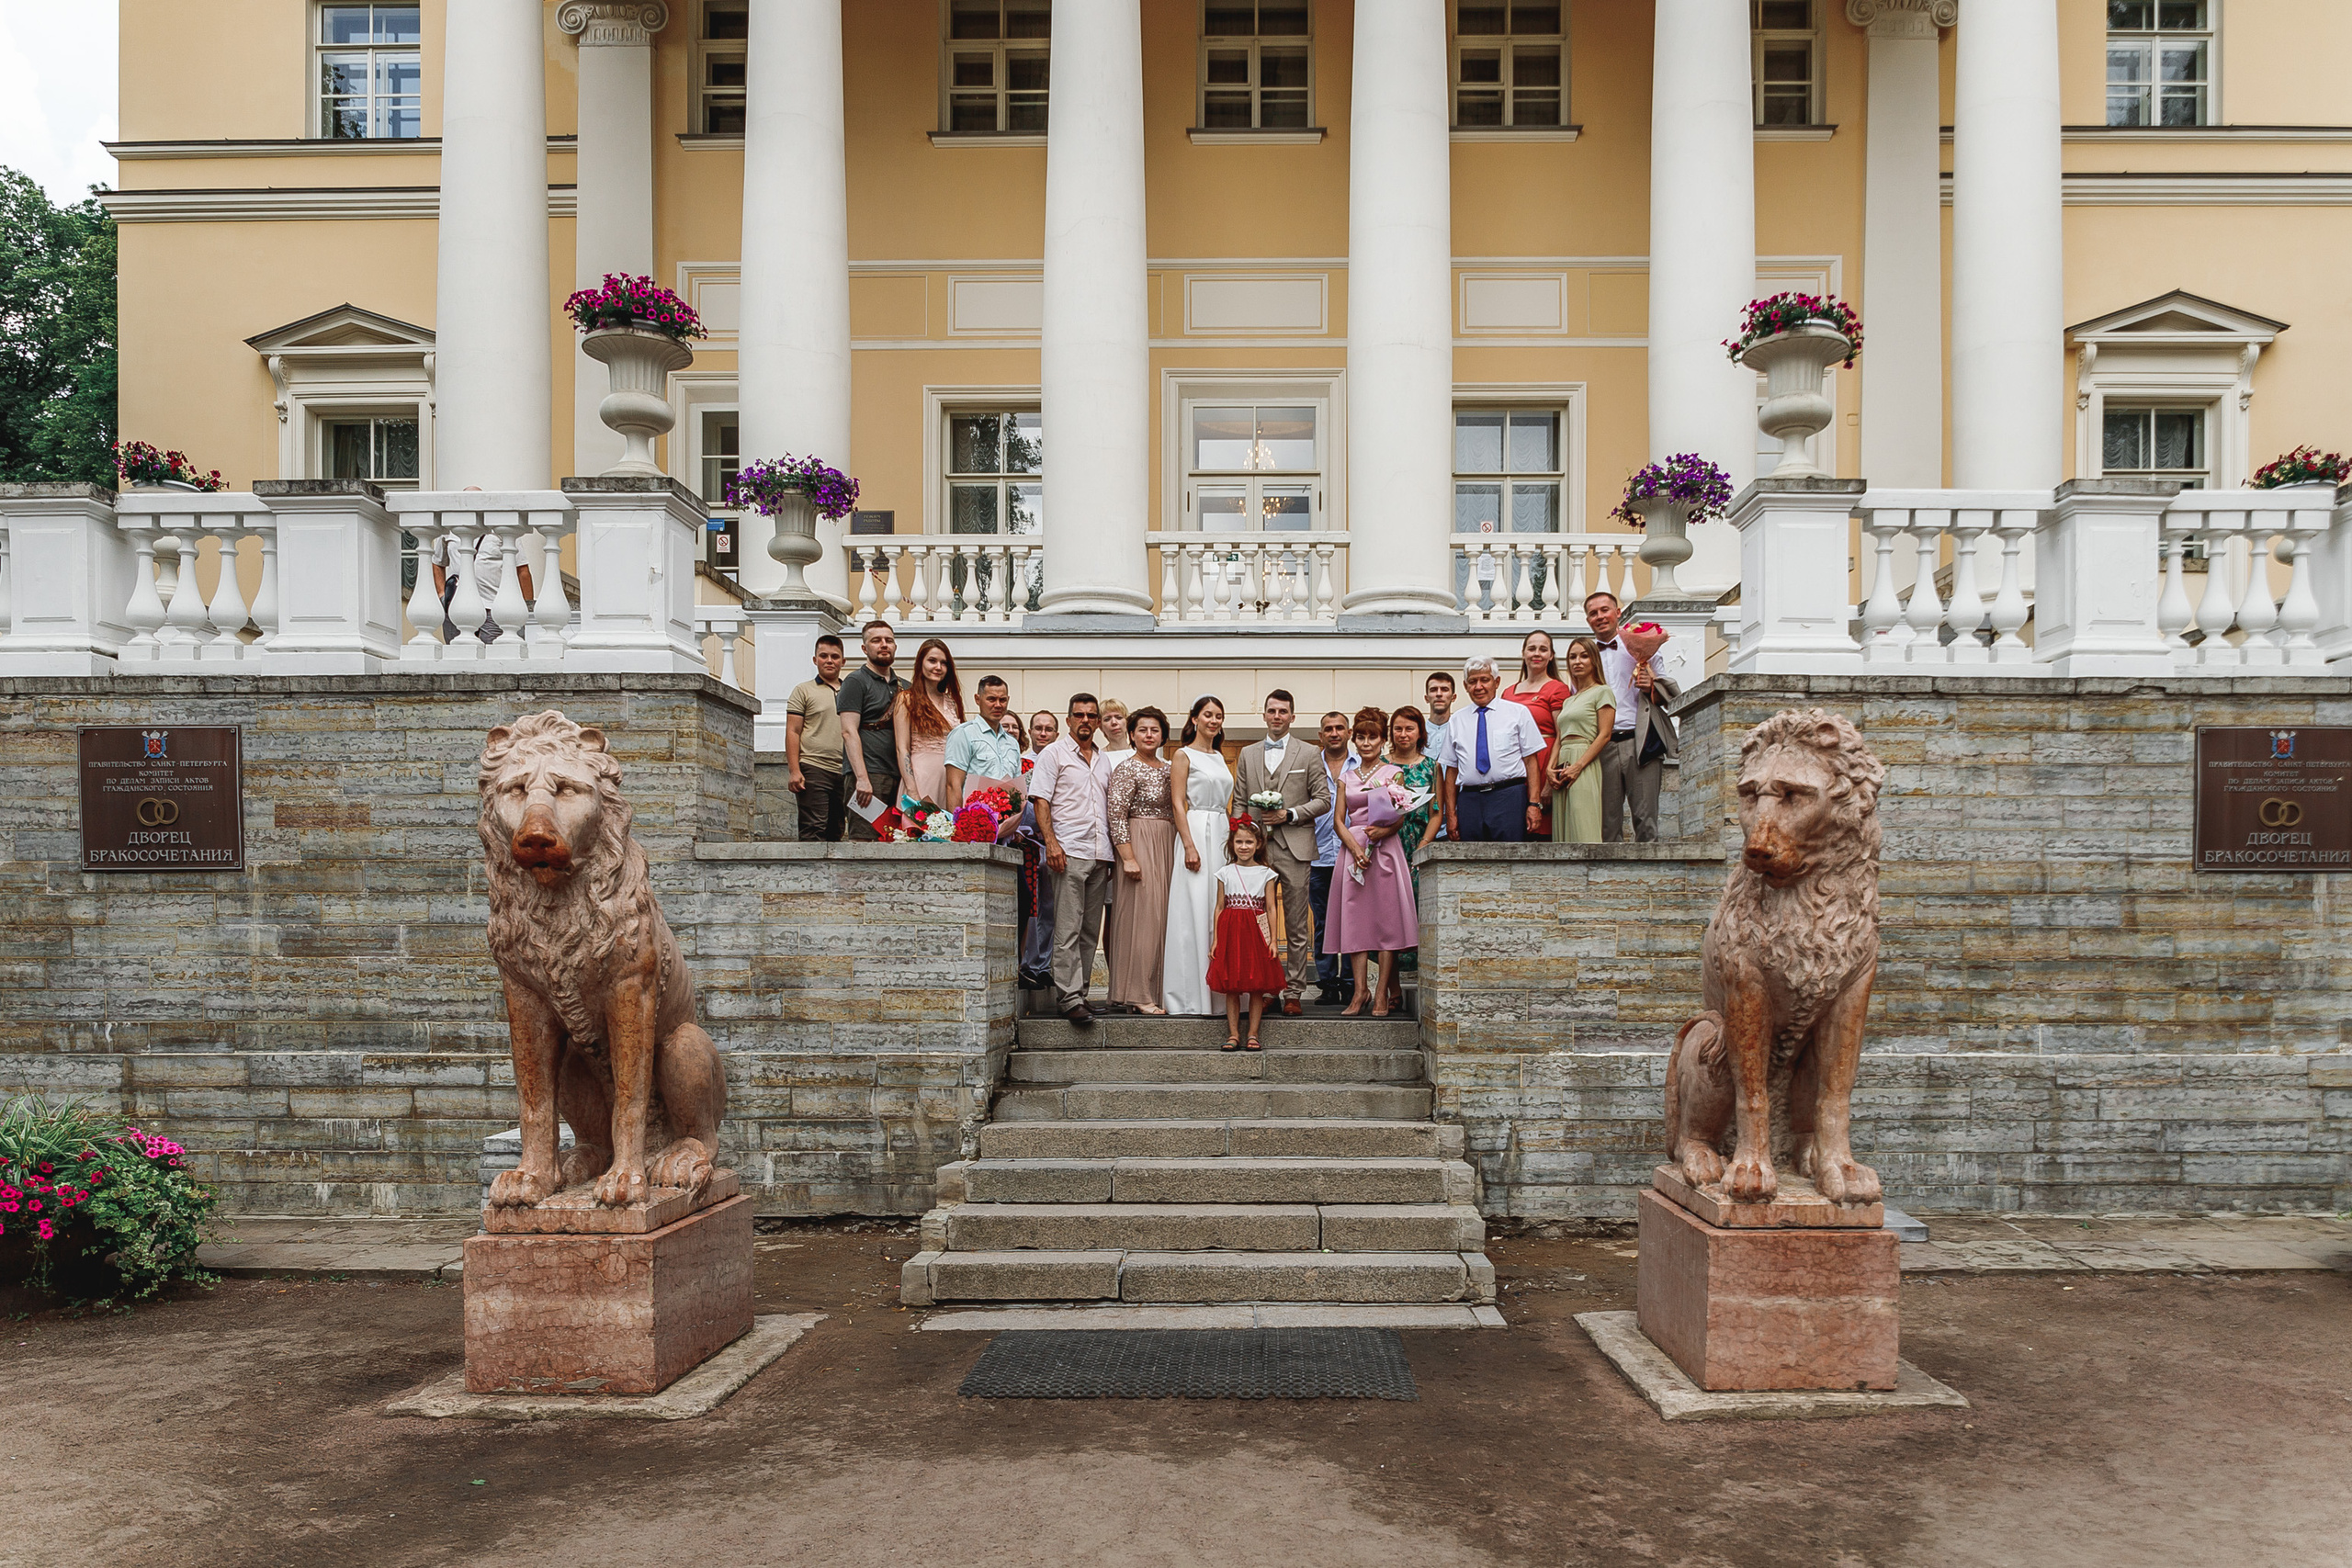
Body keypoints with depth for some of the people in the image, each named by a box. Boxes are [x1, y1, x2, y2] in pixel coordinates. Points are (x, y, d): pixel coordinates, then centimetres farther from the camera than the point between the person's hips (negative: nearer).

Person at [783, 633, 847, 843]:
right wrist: (794, 770, -11)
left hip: (845, 772, 5)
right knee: (813, 831, -11)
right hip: (814, 769, -5)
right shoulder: (804, 691, 6)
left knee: (837, 832, 6)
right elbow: (792, 732, 0)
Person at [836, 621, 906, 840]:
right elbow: (849, 732, -8)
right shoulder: (856, 681, 2)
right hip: (869, 773, -6)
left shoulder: (904, 687, 21)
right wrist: (862, 778, -18)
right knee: (865, 842, -12)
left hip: (898, 779, 6)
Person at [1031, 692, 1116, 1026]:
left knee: (1090, 930, 7)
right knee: (1068, 930, -9)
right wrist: (1051, 842, -16)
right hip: (1069, 851, -6)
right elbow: (1041, 801, -4)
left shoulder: (1104, 760, 20)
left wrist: (1113, 852, 16)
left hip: (1101, 854, 6)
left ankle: (1079, 993, 13)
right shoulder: (1054, 754, 3)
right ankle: (1069, 998, -10)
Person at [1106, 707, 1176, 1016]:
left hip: (1166, 847, 8)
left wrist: (1180, 850, 13)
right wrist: (1129, 858, -18)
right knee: (1142, 913, -8)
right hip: (1138, 844, -8)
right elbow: (1117, 817, -13)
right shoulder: (1127, 769, -8)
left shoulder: (1168, 769, 15)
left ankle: (1156, 991, 14)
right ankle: (1137, 994, -4)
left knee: (1162, 916, 8)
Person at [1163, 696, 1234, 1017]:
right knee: (1194, 913, -8)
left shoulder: (1219, 757, 19)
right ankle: (1190, 998, -5)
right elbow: (1178, 803, -8)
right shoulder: (1183, 755, -1)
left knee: (1220, 912, 5)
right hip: (1196, 833, -7)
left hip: (1223, 836, 7)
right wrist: (1189, 846, -17)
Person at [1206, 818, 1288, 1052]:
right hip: (1230, 932, 1)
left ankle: (1253, 1034, 7)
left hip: (1257, 932, -1)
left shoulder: (1266, 874, 4)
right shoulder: (1225, 873, 7)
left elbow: (1271, 908, 3)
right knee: (1231, 986, 2)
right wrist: (1216, 939, 3)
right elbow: (1220, 907, 7)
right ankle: (1233, 1034, 9)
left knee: (1257, 986, 0)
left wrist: (1274, 939, -3)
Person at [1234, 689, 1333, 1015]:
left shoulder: (1310, 753, 7)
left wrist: (1289, 814, -10)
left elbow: (1324, 800, 3)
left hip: (1294, 848, -2)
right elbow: (1240, 802, 15)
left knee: (1297, 928, 0)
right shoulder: (1248, 754, 15)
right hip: (1257, 848, 2)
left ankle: (1294, 993, 5)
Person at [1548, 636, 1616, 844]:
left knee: (1582, 829, -15)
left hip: (1585, 767, -7)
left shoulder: (1602, 692, 3)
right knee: (1563, 831, 1)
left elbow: (1604, 735, -7)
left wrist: (1578, 766, -16)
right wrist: (1551, 768, 0)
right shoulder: (1568, 701, 24)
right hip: (1563, 768, 7)